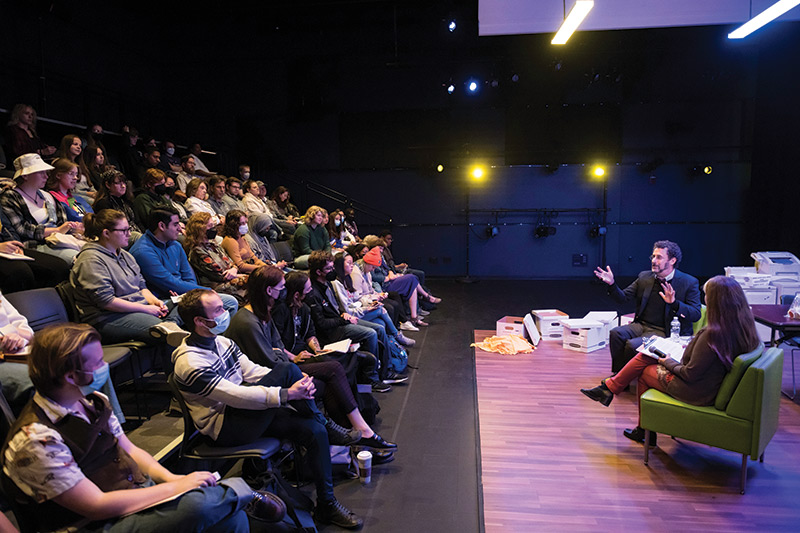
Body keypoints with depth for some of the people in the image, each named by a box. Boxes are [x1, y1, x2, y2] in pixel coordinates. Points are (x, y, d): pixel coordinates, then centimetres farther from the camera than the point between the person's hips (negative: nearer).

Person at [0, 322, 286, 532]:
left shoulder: (91, 401, 4)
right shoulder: (37, 439, -22)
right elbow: (97, 506, -22)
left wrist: (170, 477, -7)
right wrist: (177, 487, -21)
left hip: (137, 493, 8)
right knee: (195, 505, -32)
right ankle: (243, 492, -4)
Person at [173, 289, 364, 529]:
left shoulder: (222, 342, 7)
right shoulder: (190, 363, -21)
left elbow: (253, 372, 6)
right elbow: (237, 396, -26)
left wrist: (298, 383, -9)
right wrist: (288, 393, -27)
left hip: (247, 413, 8)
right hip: (225, 428, -8)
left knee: (314, 432, -10)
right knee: (287, 369, -24)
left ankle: (326, 505, 4)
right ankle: (326, 425, -4)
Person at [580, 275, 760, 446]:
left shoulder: (712, 334, -31)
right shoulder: (742, 326, -6)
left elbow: (690, 374, -25)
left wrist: (669, 363, -7)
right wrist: (690, 347, 7)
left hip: (695, 392, -8)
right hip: (712, 384, 8)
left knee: (644, 371, 15)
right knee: (644, 356, 12)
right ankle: (608, 388, 20)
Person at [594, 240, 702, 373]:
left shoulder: (689, 283, -5)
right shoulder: (644, 276, 9)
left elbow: (696, 315, -10)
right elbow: (623, 297, 8)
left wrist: (674, 303, -28)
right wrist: (612, 284, -12)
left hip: (662, 331, -5)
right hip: (641, 325, 5)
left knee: (632, 345, -28)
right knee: (616, 333, -23)